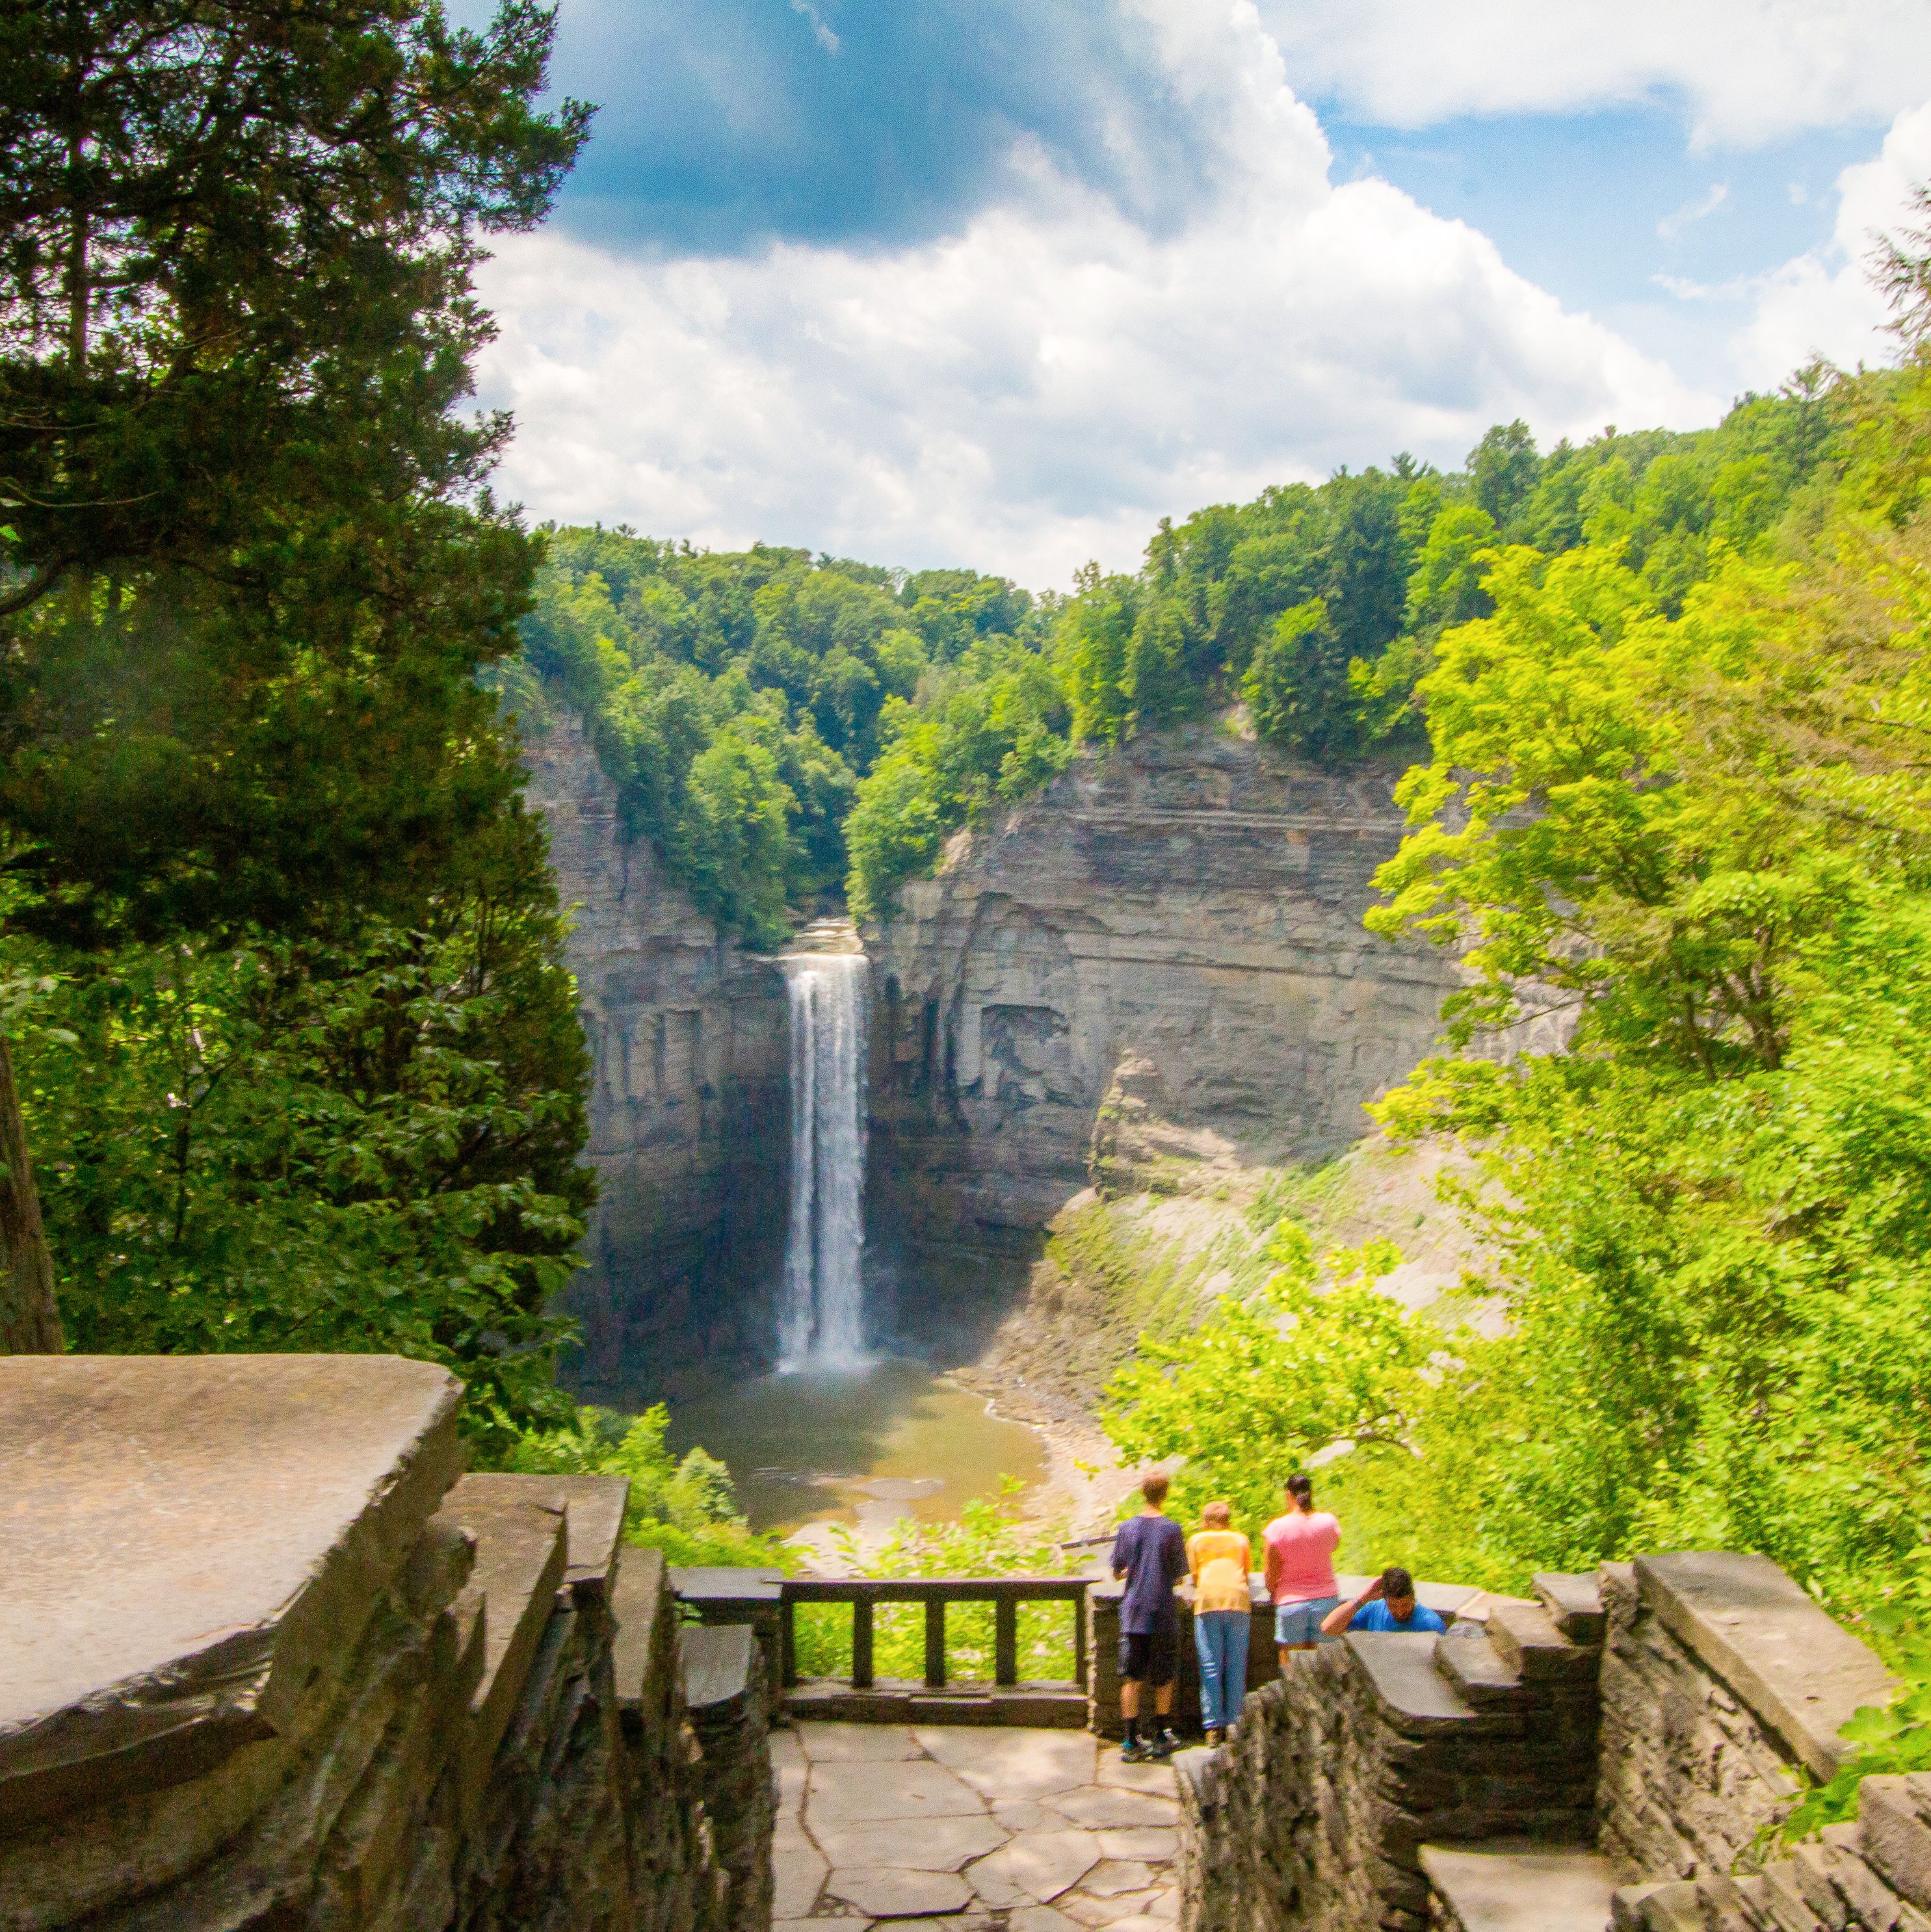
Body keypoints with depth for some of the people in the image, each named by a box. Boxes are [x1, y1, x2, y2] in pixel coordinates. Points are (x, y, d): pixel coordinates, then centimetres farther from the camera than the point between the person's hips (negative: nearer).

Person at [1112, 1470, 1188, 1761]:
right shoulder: (1172, 1529, -7)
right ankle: (1161, 1738, 20)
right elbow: (1178, 1575, -3)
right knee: (1163, 1679, 12)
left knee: (1131, 1679, 5)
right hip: (1163, 1614, -2)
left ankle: (1132, 1742, 4)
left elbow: (1117, 1571, 7)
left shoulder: (1127, 1528, 0)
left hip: (1133, 1613, 2)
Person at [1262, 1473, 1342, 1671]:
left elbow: (1271, 1575, -3)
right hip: (1326, 1598, 2)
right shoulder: (1329, 1521, -5)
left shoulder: (1277, 1528, -10)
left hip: (1290, 1602, -2)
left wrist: (1273, 1593, 15)